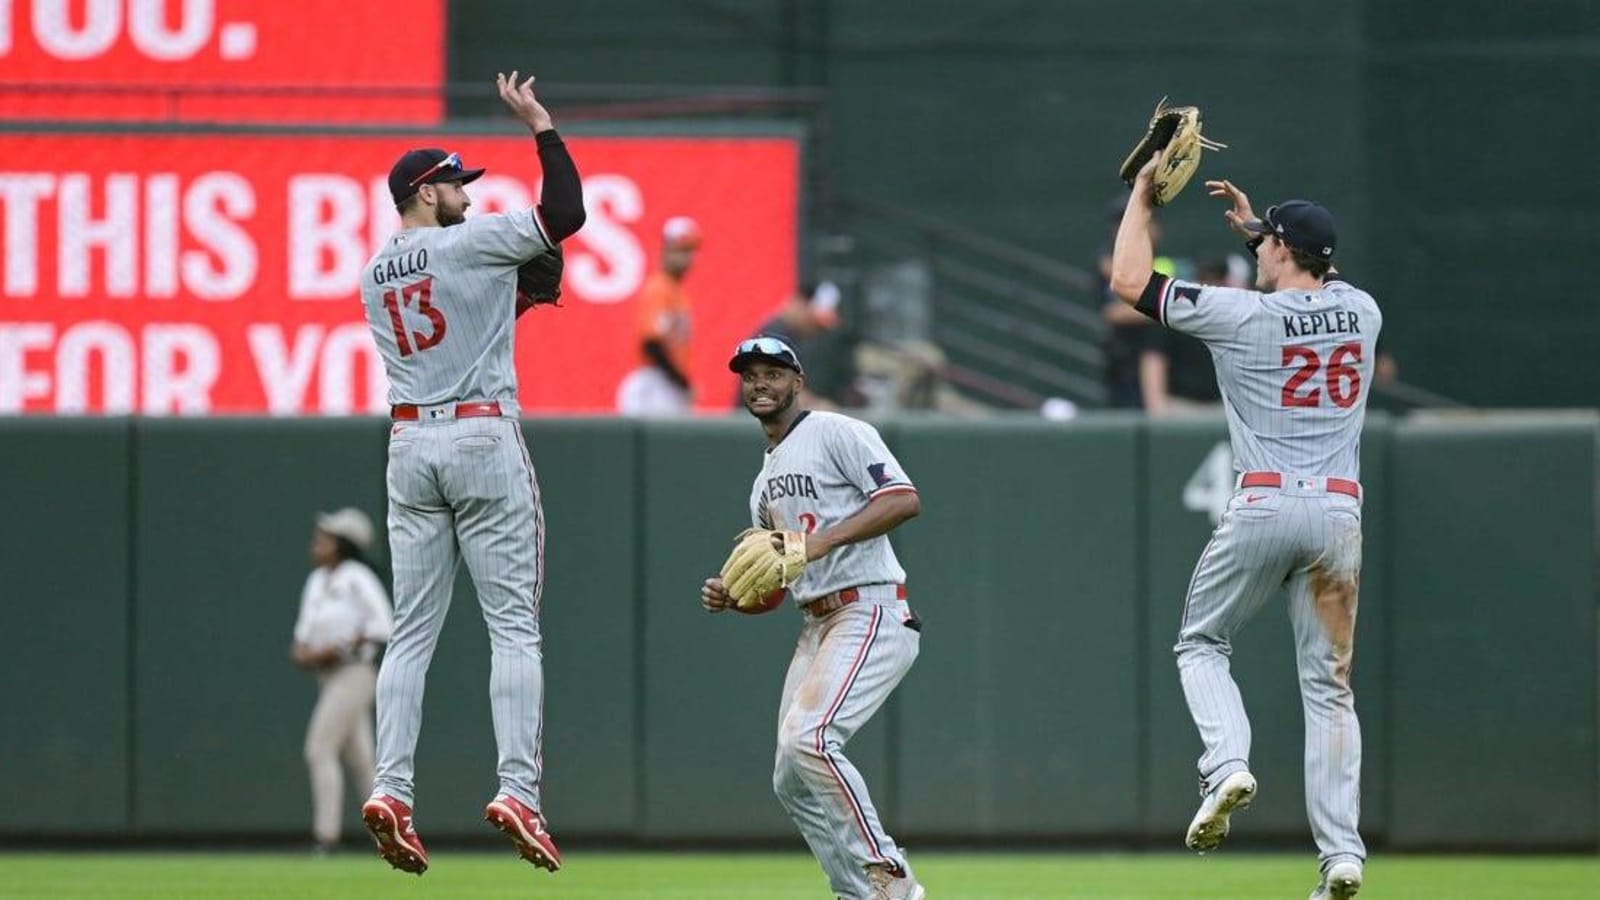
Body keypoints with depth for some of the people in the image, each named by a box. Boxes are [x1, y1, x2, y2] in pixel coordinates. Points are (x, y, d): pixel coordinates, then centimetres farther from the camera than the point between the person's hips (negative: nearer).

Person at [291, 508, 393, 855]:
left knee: (320, 749, -15)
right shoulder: (316, 581, 15)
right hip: (329, 679, 8)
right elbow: (305, 631, 18)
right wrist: (302, 650, -5)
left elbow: (383, 628, -17)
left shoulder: (357, 579, -10)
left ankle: (326, 836, -17)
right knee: (361, 760, 8)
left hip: (353, 673, -8)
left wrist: (337, 650, -18)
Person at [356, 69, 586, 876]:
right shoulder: (466, 244, -6)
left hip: (410, 446, 6)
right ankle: (517, 789, -14)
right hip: (482, 440, -6)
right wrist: (537, 121, -1)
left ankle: (391, 788, -6)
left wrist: (517, 293, 22)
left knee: (412, 632, 6)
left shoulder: (374, 274, 14)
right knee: (514, 626, -4)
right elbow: (566, 211, -8)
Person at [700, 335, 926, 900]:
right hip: (817, 628, 10)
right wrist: (730, 597, 5)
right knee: (792, 782, 5)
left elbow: (904, 499, -17)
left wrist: (824, 539, -24)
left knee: (809, 737, -26)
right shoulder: (766, 482, 23)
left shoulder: (836, 433, -4)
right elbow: (774, 588, 26)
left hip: (871, 615, -10)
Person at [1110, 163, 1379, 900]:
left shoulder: (1239, 313, -4)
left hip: (1263, 506, -4)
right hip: (1341, 511, 4)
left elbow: (1129, 279, 5)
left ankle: (1226, 764, -11)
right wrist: (1254, 223, 39)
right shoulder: (1362, 311, 10)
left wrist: (1142, 196, 17)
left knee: (1200, 643, 16)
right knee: (1328, 681, 6)